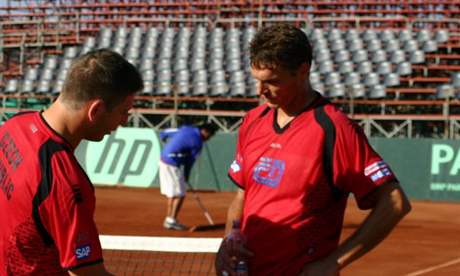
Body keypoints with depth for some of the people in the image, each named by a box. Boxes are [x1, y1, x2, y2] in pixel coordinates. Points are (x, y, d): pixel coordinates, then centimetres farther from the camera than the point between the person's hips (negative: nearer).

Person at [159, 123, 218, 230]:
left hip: (163, 160, 9)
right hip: (172, 165, -9)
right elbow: (190, 161, -6)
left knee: (171, 193, 17)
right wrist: (186, 176, 7)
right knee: (179, 195, -3)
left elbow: (163, 133, 16)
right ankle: (171, 221, -3)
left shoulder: (187, 128, 9)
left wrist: (163, 137, 38)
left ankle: (168, 220, 21)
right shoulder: (197, 142, -13)